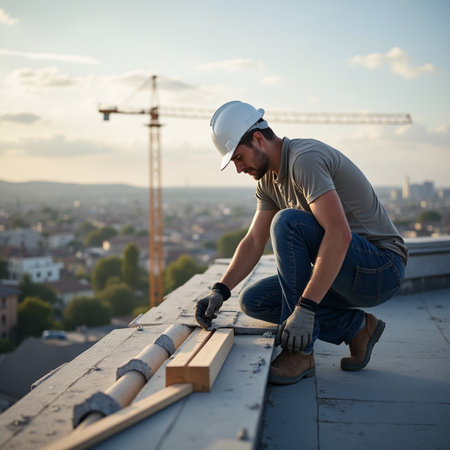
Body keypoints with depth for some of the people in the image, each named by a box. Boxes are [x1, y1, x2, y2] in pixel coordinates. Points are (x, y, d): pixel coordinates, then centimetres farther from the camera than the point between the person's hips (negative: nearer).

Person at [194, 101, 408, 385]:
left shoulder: (305, 158, -21)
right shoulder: (268, 180, 8)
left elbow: (340, 234, -33)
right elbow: (254, 243, 9)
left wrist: (305, 308, -35)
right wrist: (220, 291, -5)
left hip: (381, 269, -9)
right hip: (348, 275, 9)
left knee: (287, 222, -28)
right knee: (254, 301, 2)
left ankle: (301, 352, -20)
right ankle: (356, 327, 6)